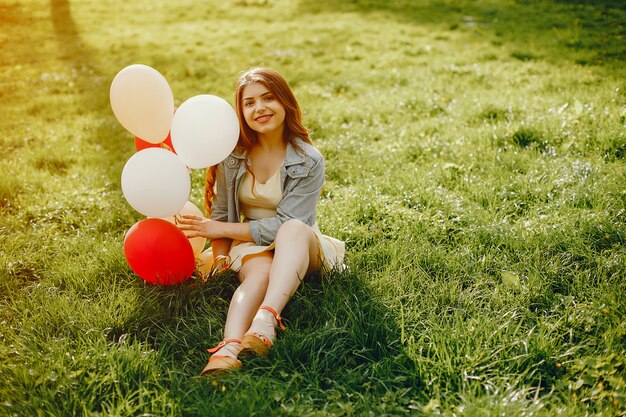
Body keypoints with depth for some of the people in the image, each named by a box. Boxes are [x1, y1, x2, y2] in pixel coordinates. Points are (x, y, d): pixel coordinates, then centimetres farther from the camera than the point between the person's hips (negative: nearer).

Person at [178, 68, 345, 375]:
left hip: (299, 247, -1)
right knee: (261, 272, -35)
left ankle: (266, 321, -56)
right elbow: (221, 214, 5)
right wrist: (220, 260, -12)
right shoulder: (234, 154, -1)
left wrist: (221, 230, -11)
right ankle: (228, 349, -60)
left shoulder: (308, 161, -12)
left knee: (294, 229, -38)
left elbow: (284, 224, -16)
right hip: (251, 245, 2)